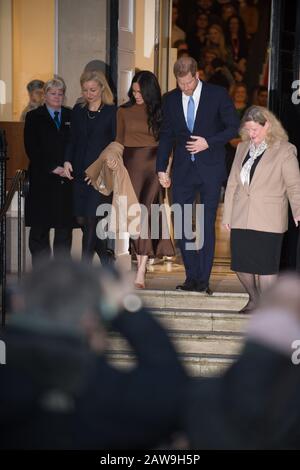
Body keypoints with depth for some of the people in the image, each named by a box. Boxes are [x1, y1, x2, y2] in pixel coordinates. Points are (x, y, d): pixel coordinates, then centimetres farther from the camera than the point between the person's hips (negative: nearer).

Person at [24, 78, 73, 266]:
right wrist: (51, 168, -10)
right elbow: (32, 149, -2)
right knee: (40, 226, 0)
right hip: (42, 180, -2)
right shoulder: (34, 117, 7)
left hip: (67, 178, 2)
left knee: (65, 225, 0)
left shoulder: (71, 116, 13)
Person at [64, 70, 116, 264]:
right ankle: (107, 255, 22)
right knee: (82, 219, 3)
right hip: (81, 171, 5)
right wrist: (68, 161, 1)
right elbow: (73, 140, 16)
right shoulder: (78, 110, 13)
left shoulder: (112, 111, -1)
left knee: (92, 218, -9)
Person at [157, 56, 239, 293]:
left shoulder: (218, 95, -3)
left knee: (207, 226, -1)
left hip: (210, 169, -3)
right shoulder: (171, 99, 8)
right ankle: (191, 277, 10)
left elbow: (234, 127, -1)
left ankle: (204, 279, 5)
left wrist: (208, 142, -13)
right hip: (183, 170, 3)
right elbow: (166, 136, 13)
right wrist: (162, 168, 7)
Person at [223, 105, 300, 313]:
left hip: (268, 221, -5)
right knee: (240, 264, 8)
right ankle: (253, 298, 31)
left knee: (266, 266, -5)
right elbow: (233, 182, 16)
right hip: (241, 218, 5)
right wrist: (227, 214, 12)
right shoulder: (243, 148, 15)